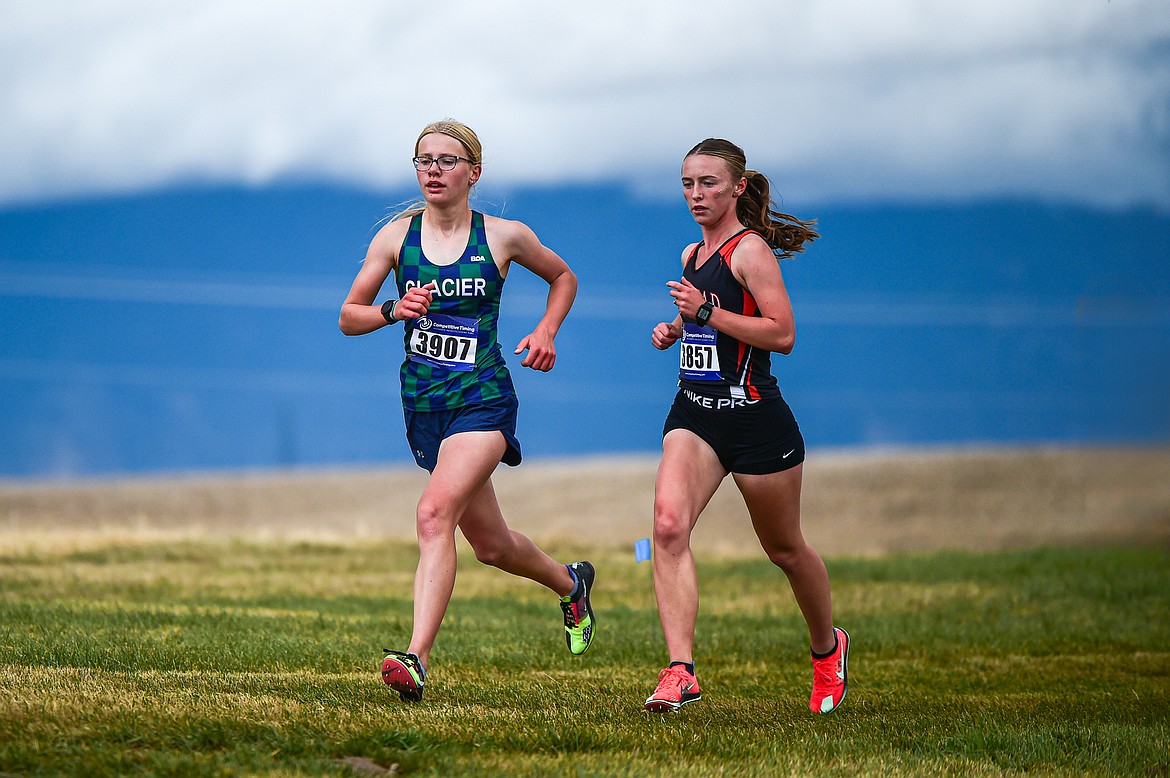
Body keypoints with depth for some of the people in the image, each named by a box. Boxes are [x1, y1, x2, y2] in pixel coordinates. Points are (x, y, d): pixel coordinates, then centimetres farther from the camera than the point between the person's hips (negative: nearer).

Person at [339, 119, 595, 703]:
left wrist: (546, 331, 1)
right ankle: (569, 582, 45)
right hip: (424, 404, 4)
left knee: (435, 512, -27)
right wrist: (395, 309, -13)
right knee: (490, 544, 15)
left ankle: (417, 657, -33)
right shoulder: (396, 236, 3)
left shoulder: (504, 237, -1)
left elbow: (562, 277, 18)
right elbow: (349, 316, 7)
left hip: (483, 398, -4)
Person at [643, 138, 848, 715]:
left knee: (784, 548, 11)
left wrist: (709, 311, -22)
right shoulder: (694, 255, 14)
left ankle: (827, 649, 38)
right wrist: (676, 332, 11)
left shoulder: (750, 250, -11)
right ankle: (680, 672, -25)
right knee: (668, 524, -19)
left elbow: (782, 334, -19)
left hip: (753, 415, -6)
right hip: (694, 411, 6)